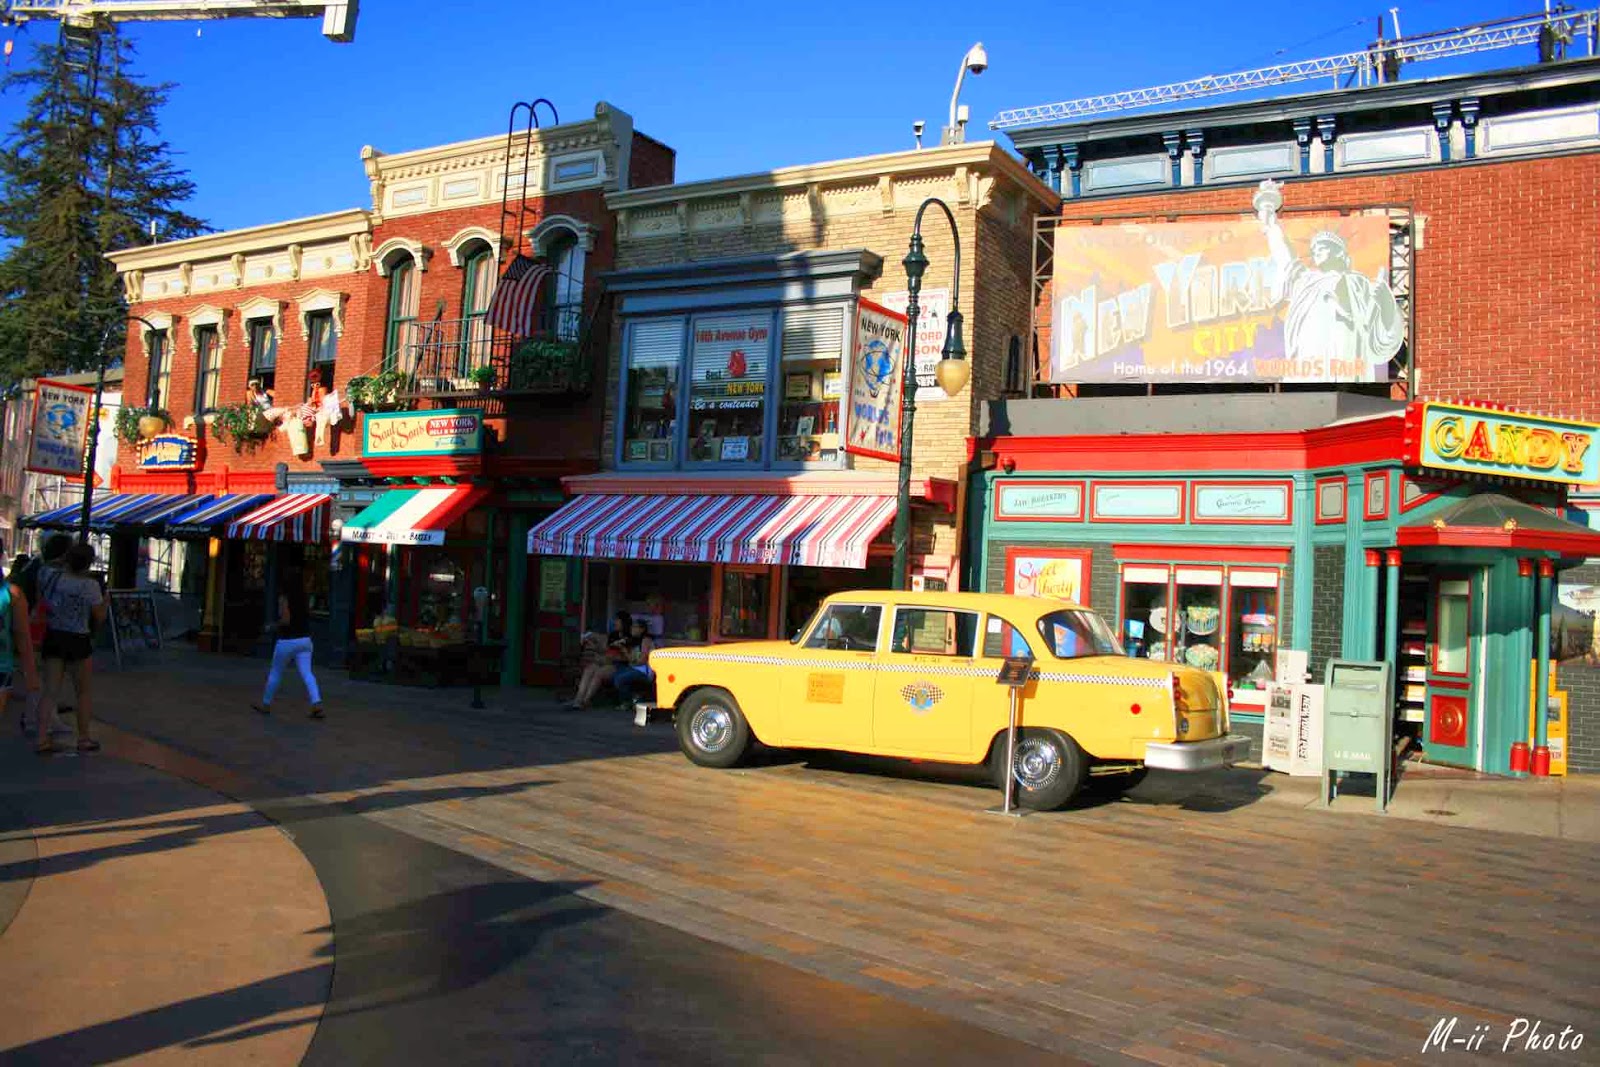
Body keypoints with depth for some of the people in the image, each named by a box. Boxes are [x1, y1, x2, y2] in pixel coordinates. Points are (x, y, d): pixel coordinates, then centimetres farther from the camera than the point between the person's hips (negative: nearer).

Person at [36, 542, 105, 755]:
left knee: (50, 691, 8)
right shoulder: (90, 585, -15)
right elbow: (99, 618, -8)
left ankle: (42, 739, 4)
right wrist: (106, 599, 11)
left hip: (53, 637, 4)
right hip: (78, 641, -4)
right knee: (83, 692, 10)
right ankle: (84, 739, 18)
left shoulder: (49, 576, -4)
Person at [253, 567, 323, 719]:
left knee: (275, 673, 13)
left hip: (287, 641, -5)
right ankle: (317, 705, -18)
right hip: (304, 639, 5)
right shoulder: (304, 598, 6)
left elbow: (286, 620, -18)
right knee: (307, 674, -3)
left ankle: (266, 705, 27)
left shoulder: (284, 598, -11)